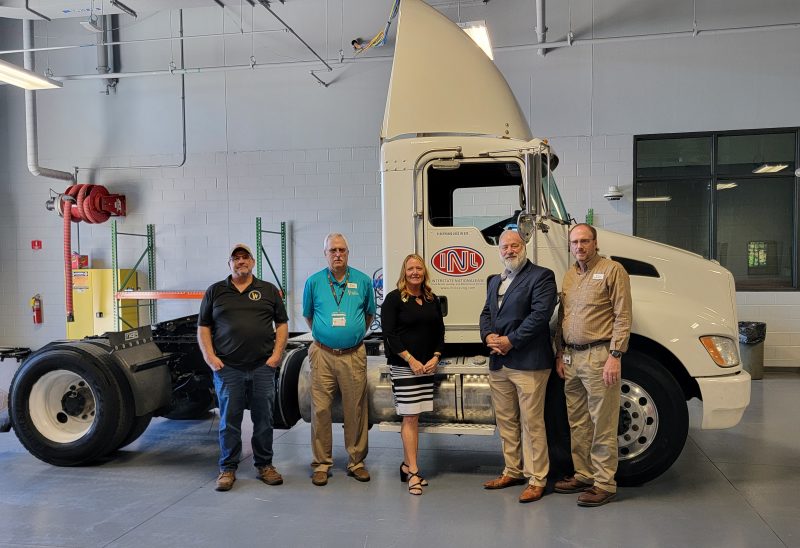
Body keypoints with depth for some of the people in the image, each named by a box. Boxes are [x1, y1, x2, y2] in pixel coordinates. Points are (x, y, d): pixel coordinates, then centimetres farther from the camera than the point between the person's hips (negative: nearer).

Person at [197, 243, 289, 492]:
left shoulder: (269, 290, 10)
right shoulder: (215, 292, 9)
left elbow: (282, 324, 10)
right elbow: (203, 327, 8)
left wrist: (277, 354, -2)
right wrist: (210, 357, -4)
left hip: (263, 367, 1)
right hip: (227, 368, -1)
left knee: (264, 419, 7)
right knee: (229, 420, 3)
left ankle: (264, 465, 20)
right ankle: (227, 469, 15)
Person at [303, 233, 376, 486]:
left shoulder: (362, 281, 4)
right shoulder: (314, 282, 3)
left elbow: (369, 314, 17)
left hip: (354, 355, 1)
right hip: (323, 354, 0)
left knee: (356, 410, 5)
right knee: (320, 409, 1)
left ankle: (356, 462, 18)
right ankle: (322, 463, 13)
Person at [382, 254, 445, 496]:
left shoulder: (433, 300, 12)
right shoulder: (394, 298, -4)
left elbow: (440, 332, 14)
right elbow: (389, 334, -9)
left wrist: (435, 358, -1)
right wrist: (411, 360, -13)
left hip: (426, 366, 5)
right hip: (403, 365, -5)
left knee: (413, 416, 8)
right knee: (410, 417, -6)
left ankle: (407, 466, 18)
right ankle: (413, 472, -1)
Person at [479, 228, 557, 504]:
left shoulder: (541, 276, -5)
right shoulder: (495, 281, 20)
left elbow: (540, 314, -15)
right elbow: (486, 313, 18)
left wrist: (510, 340, -16)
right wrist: (489, 336, -4)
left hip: (528, 362, -7)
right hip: (498, 362, 8)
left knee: (532, 423, -2)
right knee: (506, 421, 15)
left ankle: (537, 479, 8)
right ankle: (513, 471, 28)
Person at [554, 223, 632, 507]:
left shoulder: (612, 270, -5)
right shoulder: (568, 275, 16)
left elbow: (622, 317, -10)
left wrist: (615, 356, -16)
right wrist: (560, 355, 14)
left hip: (598, 356, -7)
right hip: (571, 357, 7)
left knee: (603, 425, -1)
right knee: (578, 423, 14)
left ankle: (604, 483, 9)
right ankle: (583, 475, 25)